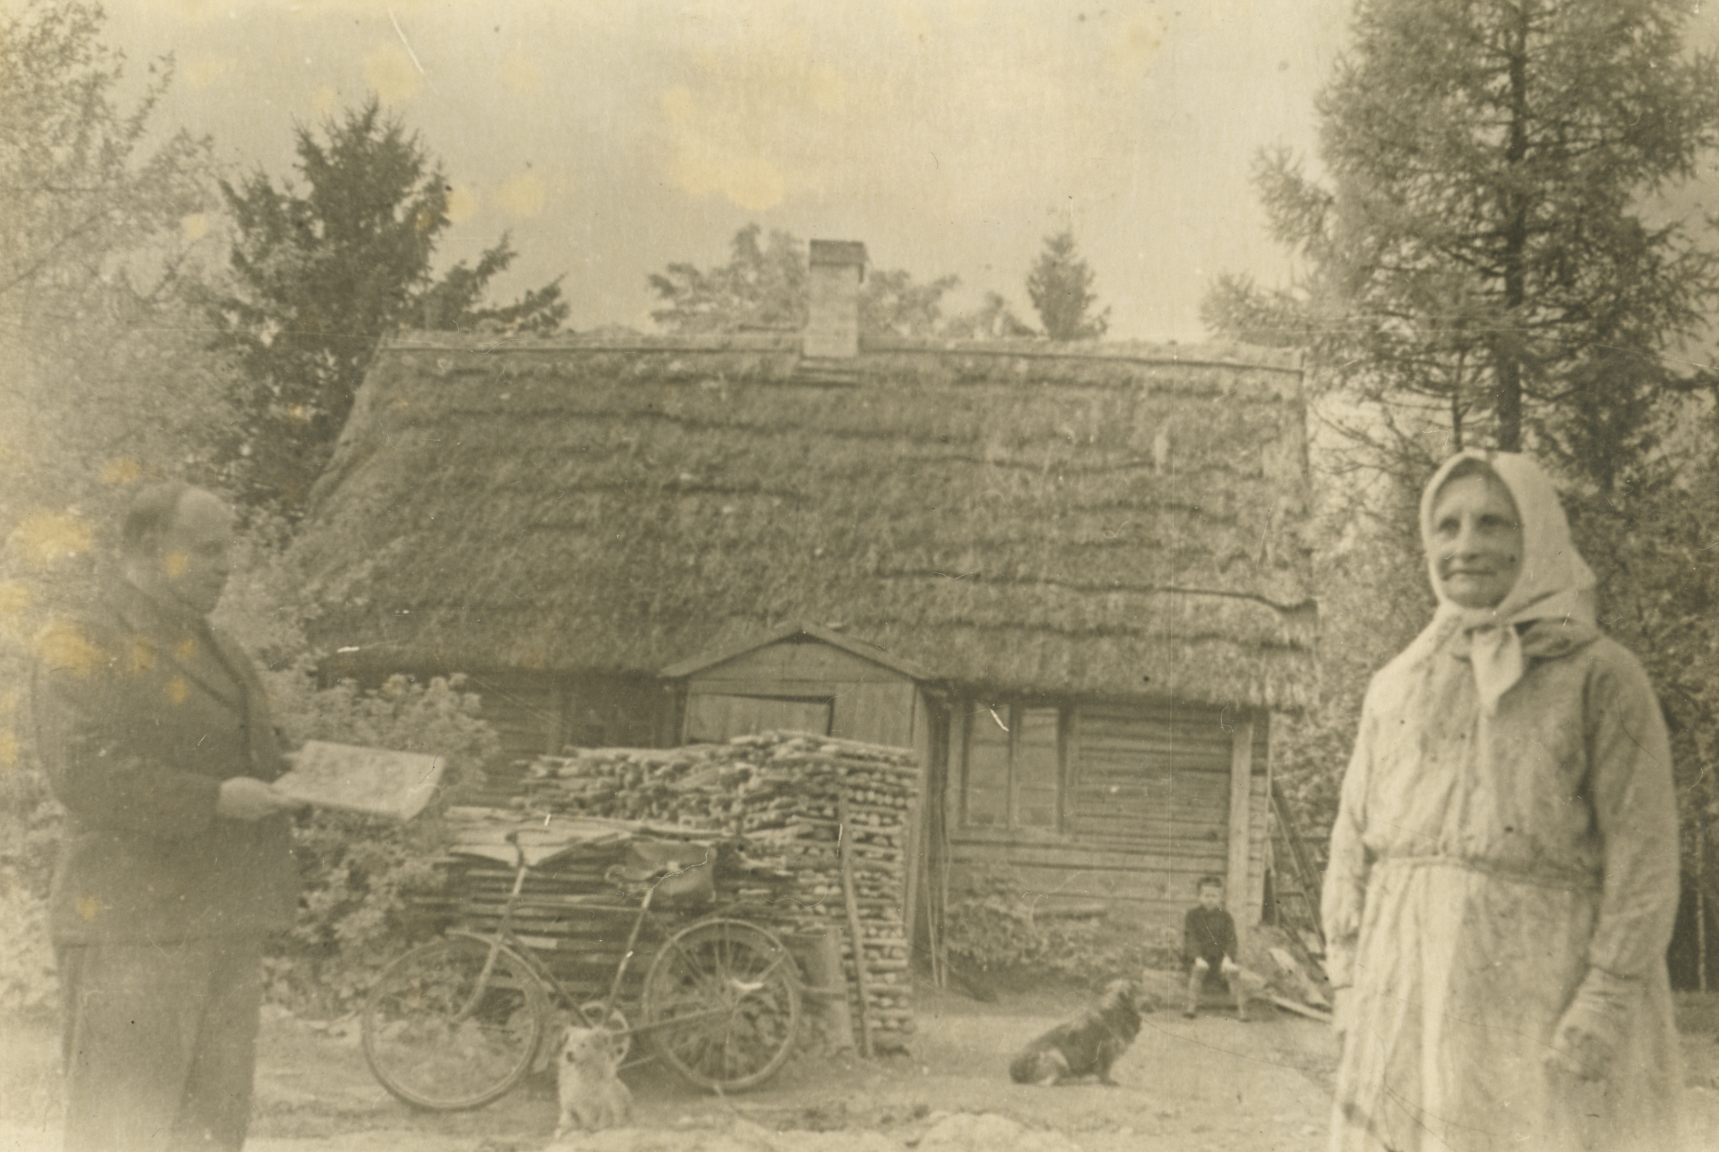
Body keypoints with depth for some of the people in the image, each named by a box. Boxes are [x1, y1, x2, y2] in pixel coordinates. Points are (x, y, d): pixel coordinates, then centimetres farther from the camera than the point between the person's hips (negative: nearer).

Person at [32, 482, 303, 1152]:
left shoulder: (222, 656, 21)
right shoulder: (80, 651, -4)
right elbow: (84, 772, -18)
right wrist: (214, 799, -21)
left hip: (226, 931, 8)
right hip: (131, 930, -7)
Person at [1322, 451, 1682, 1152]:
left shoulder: (1601, 676, 1)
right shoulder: (1396, 685, 13)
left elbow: (1643, 852, -5)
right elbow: (1353, 842, 13)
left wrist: (1607, 1002, -13)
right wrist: (1349, 983, 4)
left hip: (1544, 993, -4)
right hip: (1407, 1000, 4)